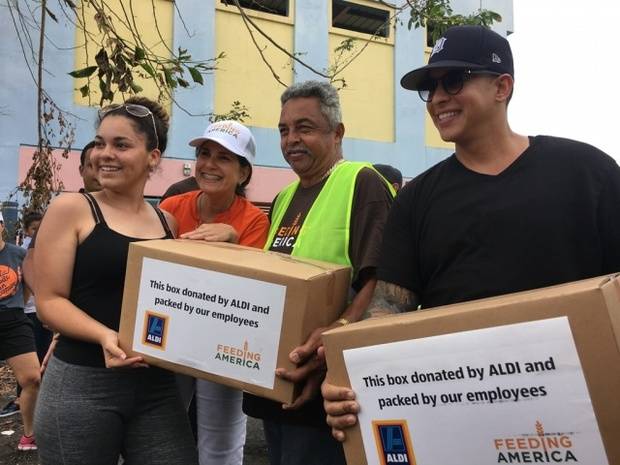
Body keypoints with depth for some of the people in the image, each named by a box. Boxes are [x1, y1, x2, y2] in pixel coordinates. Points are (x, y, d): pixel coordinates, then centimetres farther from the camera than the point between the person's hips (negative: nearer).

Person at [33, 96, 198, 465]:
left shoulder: (167, 222, 9)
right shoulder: (71, 209, -3)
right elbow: (49, 301, -7)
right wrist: (104, 336, -23)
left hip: (158, 384, 4)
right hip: (81, 384, -3)